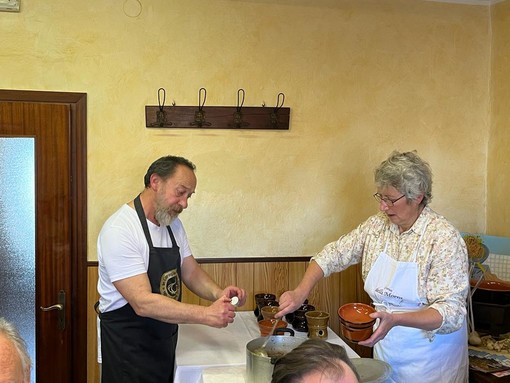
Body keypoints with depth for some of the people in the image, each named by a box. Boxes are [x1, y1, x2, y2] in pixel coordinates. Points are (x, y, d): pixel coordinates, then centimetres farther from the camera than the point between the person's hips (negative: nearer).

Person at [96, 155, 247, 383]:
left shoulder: (173, 225, 4)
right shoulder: (119, 230, -24)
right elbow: (143, 303, -28)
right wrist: (206, 315, -31)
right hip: (128, 345, -8)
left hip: (165, 338, 8)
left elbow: (191, 272, 6)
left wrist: (218, 294, -15)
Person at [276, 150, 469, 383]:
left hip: (429, 355, -4)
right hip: (385, 347, 5)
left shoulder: (444, 238, -20)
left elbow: (451, 312, -24)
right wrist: (301, 292, -12)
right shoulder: (377, 225, -3)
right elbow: (333, 254, 2)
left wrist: (395, 319, -38)